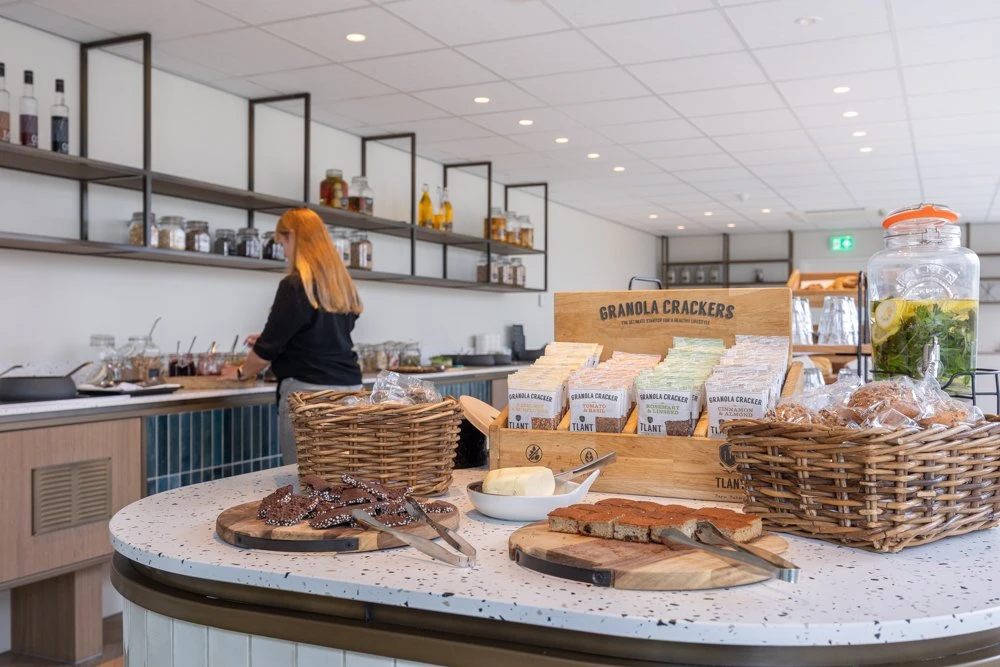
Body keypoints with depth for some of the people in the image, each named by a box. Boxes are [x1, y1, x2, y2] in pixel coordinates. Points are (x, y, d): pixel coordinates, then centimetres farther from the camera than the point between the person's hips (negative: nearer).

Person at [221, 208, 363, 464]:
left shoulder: (295, 285, -10)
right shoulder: (342, 283, 11)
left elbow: (268, 348, -5)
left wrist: (241, 372, 14)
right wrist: (268, 340, 32)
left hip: (310, 391, -7)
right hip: (348, 387, 7)